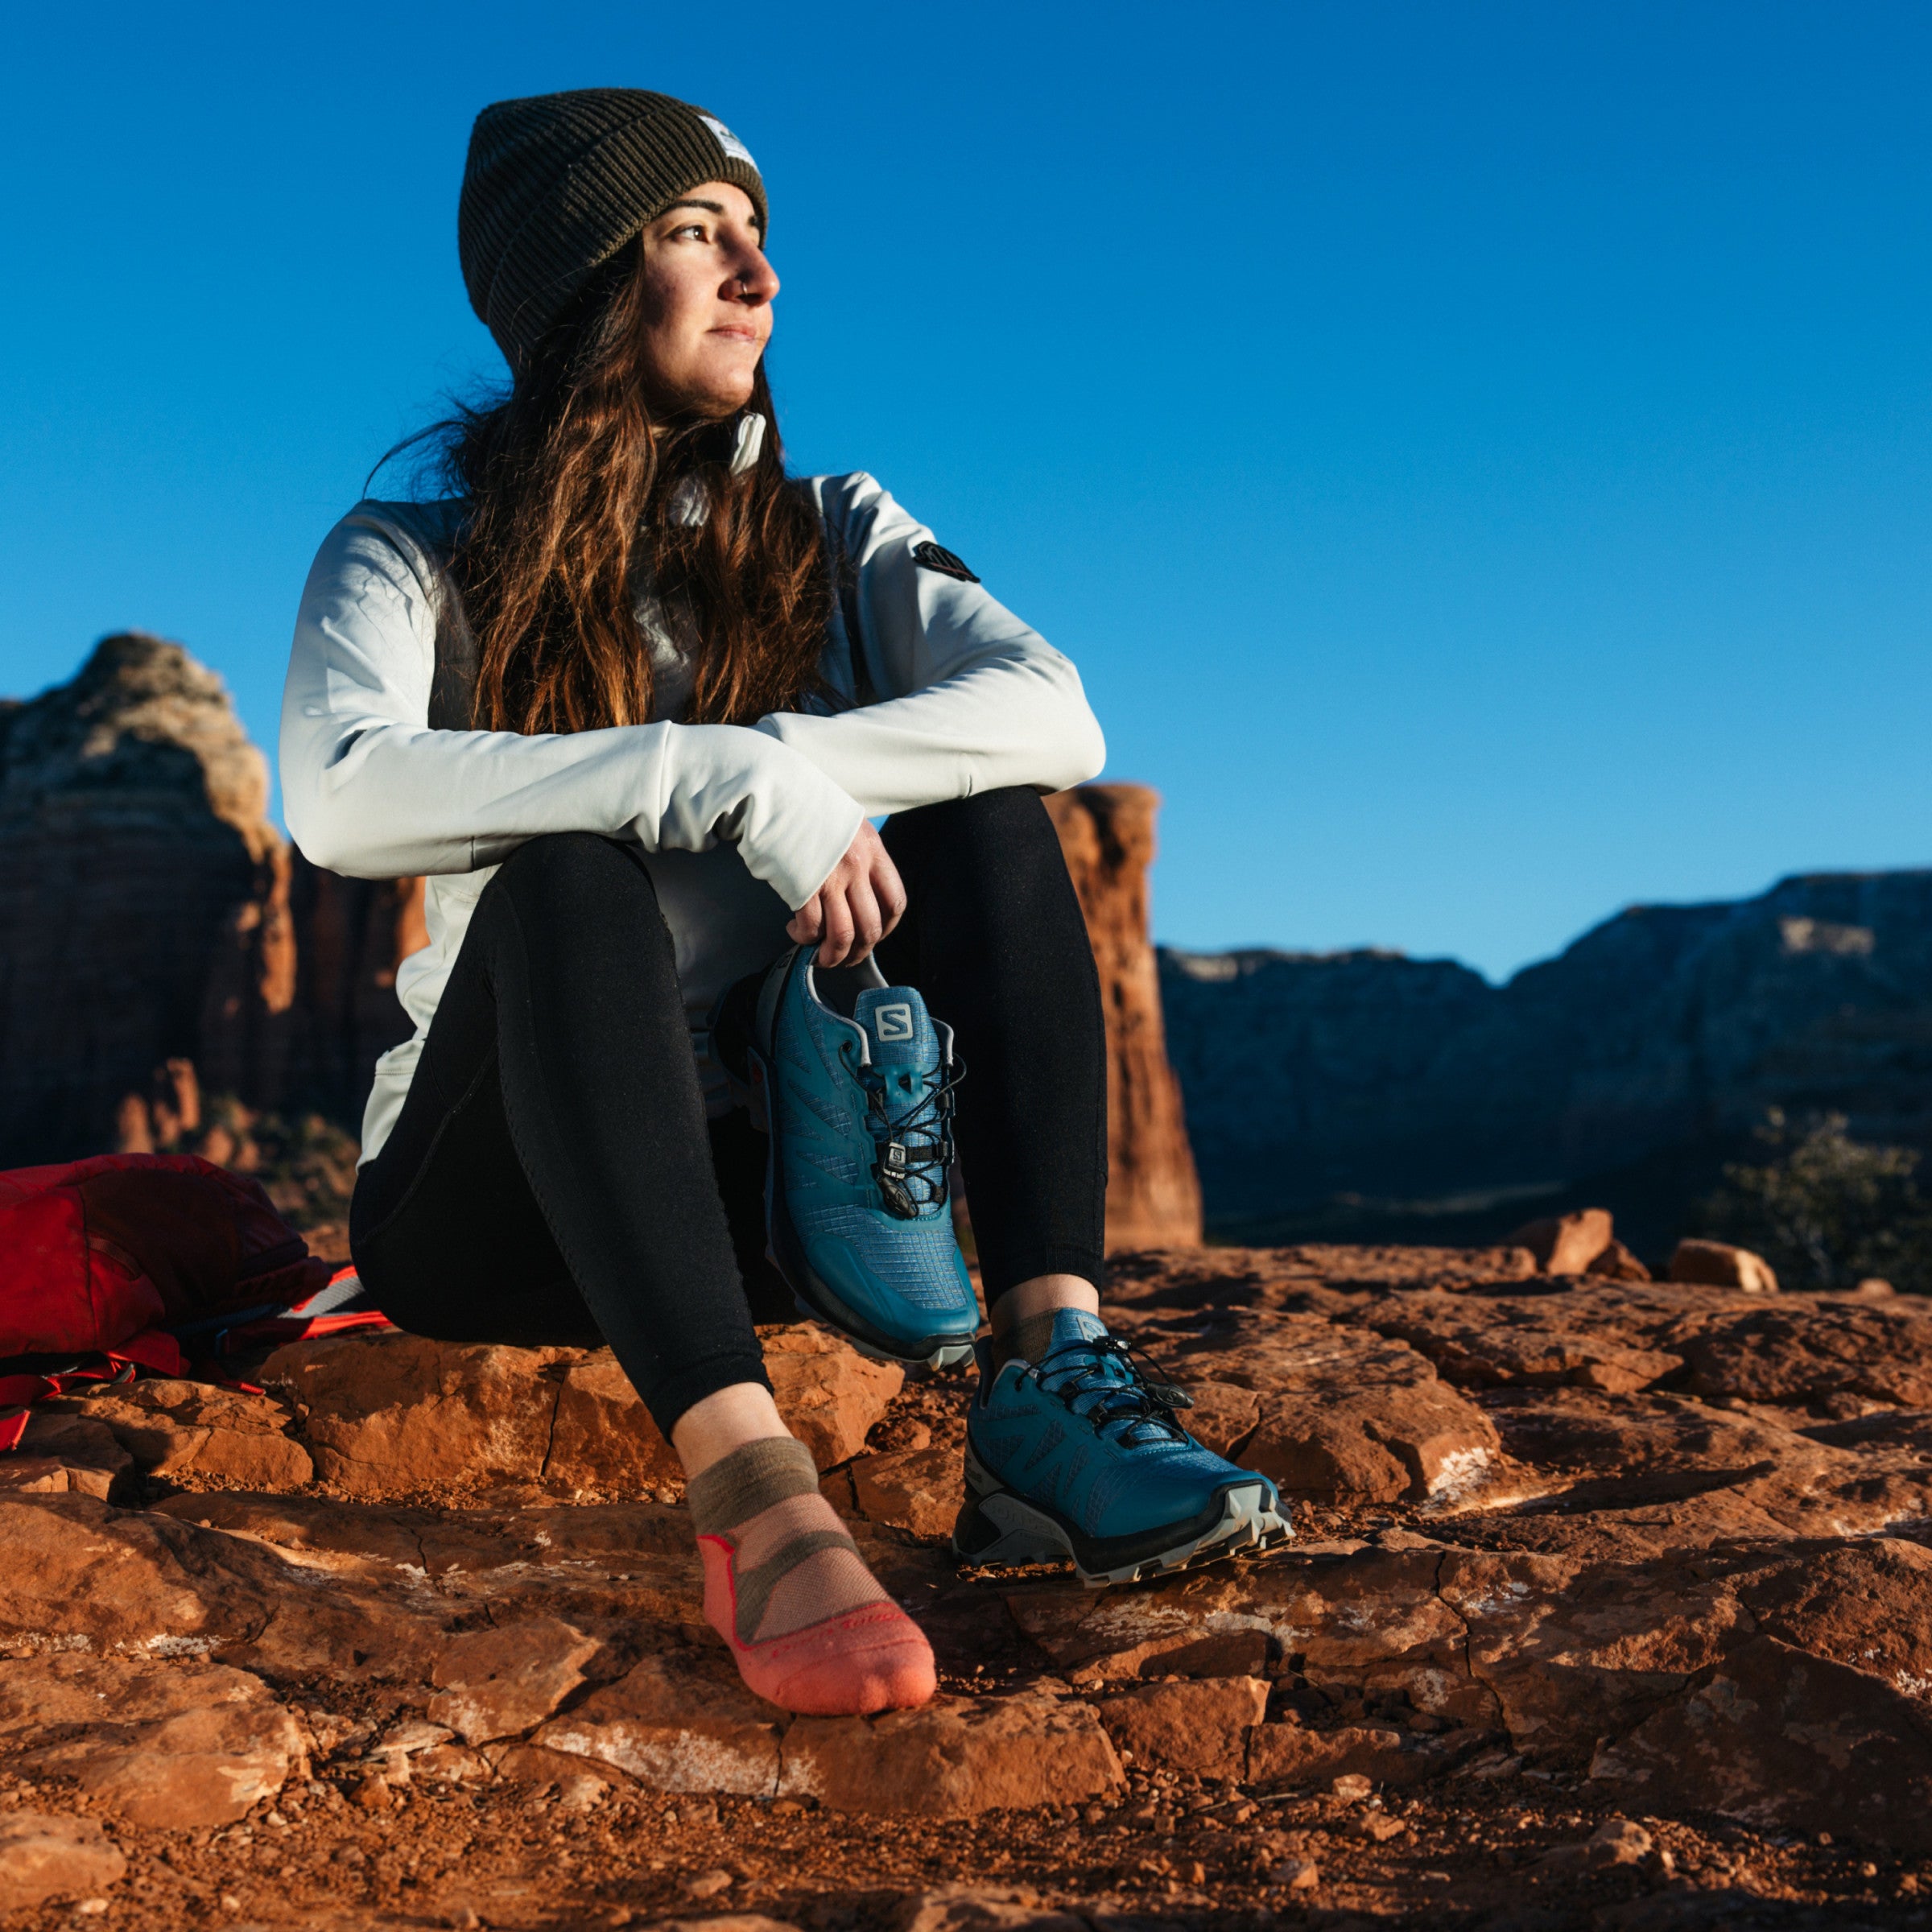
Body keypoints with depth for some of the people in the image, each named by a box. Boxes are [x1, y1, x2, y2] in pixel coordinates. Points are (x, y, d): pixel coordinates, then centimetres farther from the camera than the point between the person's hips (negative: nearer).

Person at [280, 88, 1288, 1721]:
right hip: (496, 1196, -3)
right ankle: (751, 1487, -48)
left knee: (987, 814, -15)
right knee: (565, 880, -31)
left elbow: (1058, 716, -9)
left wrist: (795, 760, -24)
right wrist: (728, 779, -31)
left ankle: (1050, 1368, -31)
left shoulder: (836, 543, 10)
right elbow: (341, 799, -24)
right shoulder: (412, 565, 1)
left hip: (771, 1172, 3)